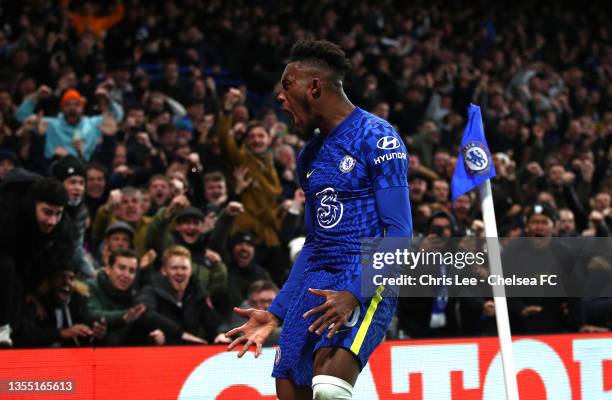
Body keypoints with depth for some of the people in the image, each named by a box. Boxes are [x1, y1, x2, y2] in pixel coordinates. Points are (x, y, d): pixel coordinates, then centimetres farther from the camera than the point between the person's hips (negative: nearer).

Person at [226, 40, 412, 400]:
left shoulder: (376, 138, -7)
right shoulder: (311, 156, 18)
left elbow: (399, 232, -13)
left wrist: (355, 294, -25)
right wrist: (276, 313, 19)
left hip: (366, 281, -8)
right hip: (316, 282, 8)